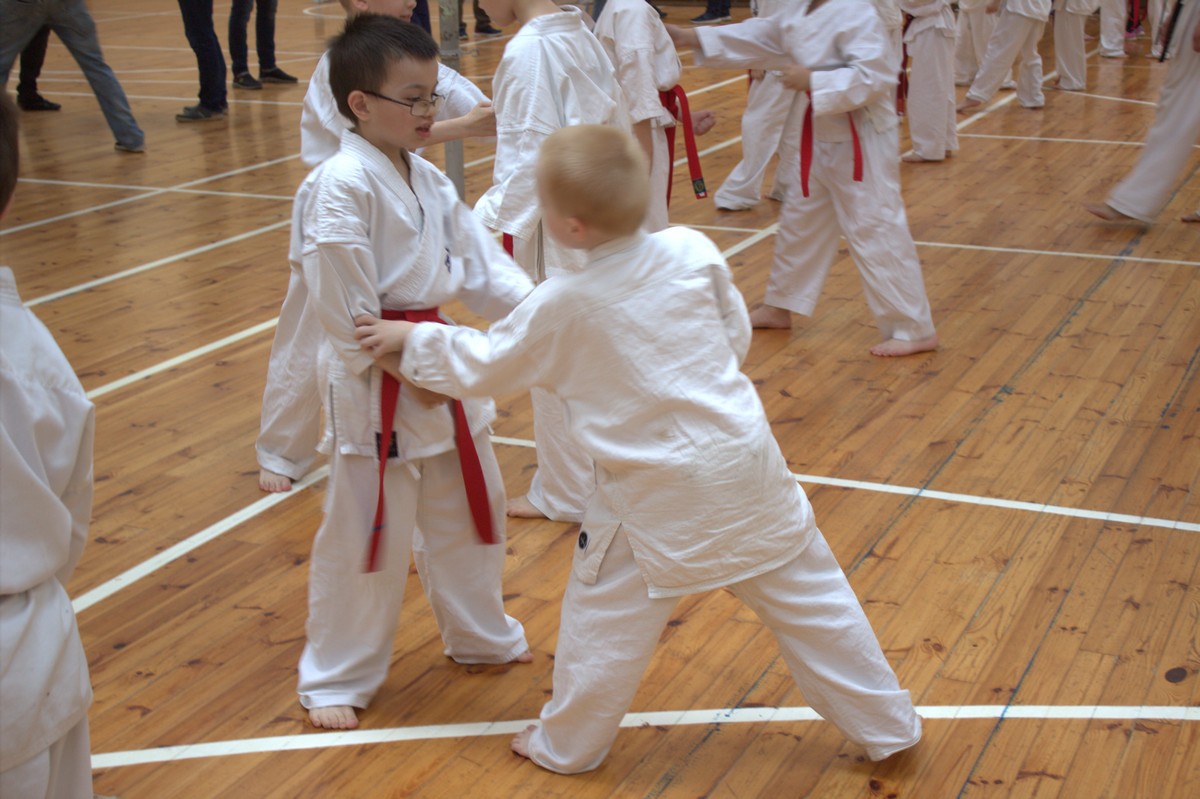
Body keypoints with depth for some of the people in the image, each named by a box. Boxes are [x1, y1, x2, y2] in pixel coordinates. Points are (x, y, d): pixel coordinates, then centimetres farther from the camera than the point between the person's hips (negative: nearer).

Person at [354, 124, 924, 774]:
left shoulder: (561, 309, -13)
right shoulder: (692, 252, -6)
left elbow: (477, 366, 1)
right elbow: (736, 338, 7)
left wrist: (409, 340, 16)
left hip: (659, 501, -4)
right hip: (747, 469, 4)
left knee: (604, 617, 16)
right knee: (810, 599, 16)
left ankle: (566, 744, 33)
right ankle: (885, 726, 30)